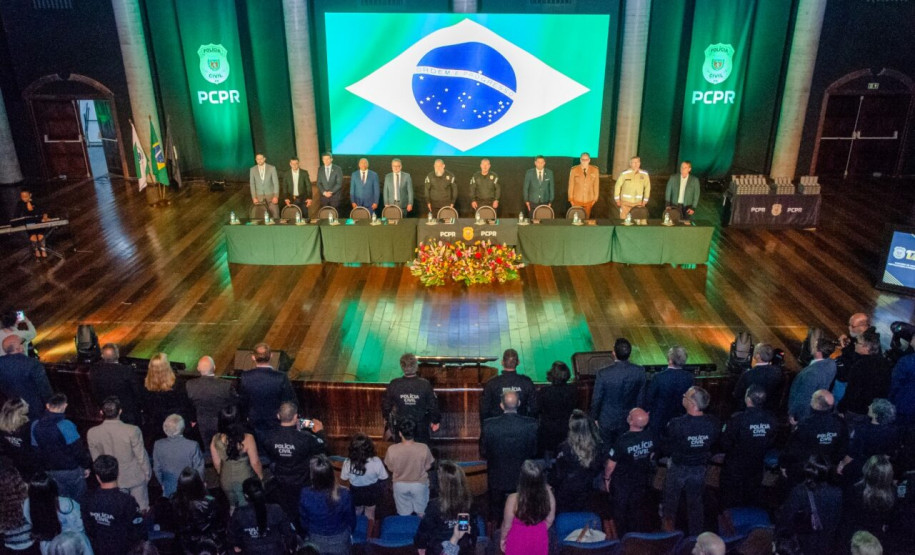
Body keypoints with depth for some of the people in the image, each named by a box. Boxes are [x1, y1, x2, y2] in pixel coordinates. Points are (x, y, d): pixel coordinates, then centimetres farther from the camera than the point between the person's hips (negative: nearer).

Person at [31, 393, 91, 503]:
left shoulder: (36, 425, -4)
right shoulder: (66, 426, -22)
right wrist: (86, 466, -4)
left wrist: (43, 465, 19)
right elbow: (78, 449, -17)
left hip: (49, 472, 6)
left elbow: (35, 450, 5)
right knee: (78, 501, 11)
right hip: (70, 470, -5)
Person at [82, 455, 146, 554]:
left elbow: (88, 527, 0)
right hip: (123, 549, -5)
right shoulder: (127, 501, -29)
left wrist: (95, 544, 17)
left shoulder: (88, 499, -15)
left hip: (99, 549, 5)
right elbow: (139, 530, -19)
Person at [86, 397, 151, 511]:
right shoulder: (132, 431, -29)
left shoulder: (92, 433, -20)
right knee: (142, 507, 20)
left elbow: (96, 459, -4)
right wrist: (147, 473, 2)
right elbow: (141, 456, -17)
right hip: (135, 476, -3)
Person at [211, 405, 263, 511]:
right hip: (245, 480, -3)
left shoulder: (216, 439, -15)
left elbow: (216, 463, -3)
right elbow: (255, 462, -17)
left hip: (226, 481, 3)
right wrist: (261, 476, 2)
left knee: (233, 507, 27)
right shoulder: (247, 439, -26)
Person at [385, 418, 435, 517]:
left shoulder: (392, 449, -27)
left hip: (400, 485, 0)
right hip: (420, 484, 0)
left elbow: (390, 468, -9)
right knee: (421, 513, 26)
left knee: (404, 514, 24)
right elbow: (427, 467, -10)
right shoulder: (424, 448, -27)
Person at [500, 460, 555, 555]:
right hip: (539, 540, 3)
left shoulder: (513, 499, -33)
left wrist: (503, 539, 4)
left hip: (518, 540, -3)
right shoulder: (547, 493, -23)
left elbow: (507, 525, -16)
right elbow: (550, 520, -6)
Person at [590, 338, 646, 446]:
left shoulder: (603, 374, -25)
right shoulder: (639, 371, -17)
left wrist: (594, 418, 3)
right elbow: (641, 397, -4)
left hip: (607, 421, -2)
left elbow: (596, 399, -14)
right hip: (629, 420, 2)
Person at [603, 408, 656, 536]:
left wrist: (606, 478, -5)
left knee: (620, 511, 19)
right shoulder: (651, 436, -20)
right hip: (643, 481, 4)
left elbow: (611, 464, -23)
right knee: (638, 510, 25)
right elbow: (652, 456, 0)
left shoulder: (622, 441, -34)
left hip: (622, 482, -4)